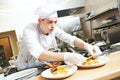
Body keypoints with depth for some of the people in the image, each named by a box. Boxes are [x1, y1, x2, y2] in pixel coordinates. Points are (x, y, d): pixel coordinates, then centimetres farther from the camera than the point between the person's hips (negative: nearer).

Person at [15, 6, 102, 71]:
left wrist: (86, 45, -31)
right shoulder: (29, 30, -29)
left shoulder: (54, 29, -12)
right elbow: (38, 54, -43)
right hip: (26, 69, -5)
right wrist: (66, 56, -55)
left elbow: (70, 39, -10)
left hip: (41, 65, 5)